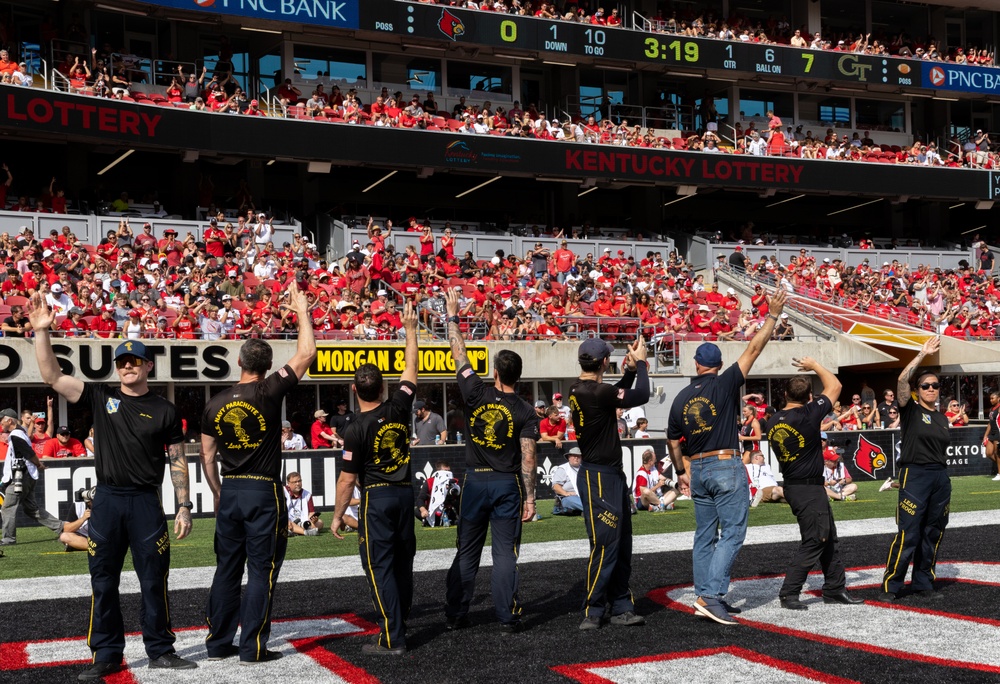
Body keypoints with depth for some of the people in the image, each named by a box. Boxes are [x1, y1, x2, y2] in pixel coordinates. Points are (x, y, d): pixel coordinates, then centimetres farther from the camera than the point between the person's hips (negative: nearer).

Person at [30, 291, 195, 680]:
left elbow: (178, 461, 5)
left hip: (146, 503, -1)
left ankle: (160, 651, 14)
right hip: (107, 501, 1)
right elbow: (52, 377, -3)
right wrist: (41, 331, -13)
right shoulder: (101, 397, 6)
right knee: (103, 582, 6)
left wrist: (184, 507, -1)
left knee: (154, 580, 3)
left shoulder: (164, 411, 4)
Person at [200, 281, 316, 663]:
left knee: (227, 569, 13)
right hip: (264, 492, -5)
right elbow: (307, 353, -8)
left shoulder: (216, 404, 4)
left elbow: (207, 456, 9)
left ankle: (218, 642, 19)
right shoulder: (269, 393, -10)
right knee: (261, 570, 1)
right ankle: (253, 647, 3)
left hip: (230, 492, 5)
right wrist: (301, 310, 3)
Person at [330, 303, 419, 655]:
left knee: (379, 566, -3)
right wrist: (410, 330, 22)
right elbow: (410, 370, 14)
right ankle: (400, 622, 27)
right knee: (403, 560, 15)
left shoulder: (356, 429, -14)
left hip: (376, 497, -5)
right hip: (405, 493, 6)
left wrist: (337, 516, 1)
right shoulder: (398, 409, -2)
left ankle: (392, 639, -5)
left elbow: (347, 479, -10)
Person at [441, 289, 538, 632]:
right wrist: (530, 498, -4)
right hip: (507, 484, -1)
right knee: (505, 553, 2)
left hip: (475, 481, 1)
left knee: (466, 552, 10)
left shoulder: (477, 395, -5)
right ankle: (507, 617, 2)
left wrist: (452, 315, 13)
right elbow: (527, 459, -9)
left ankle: (456, 614, 16)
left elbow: (459, 356, 5)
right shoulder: (525, 411, -7)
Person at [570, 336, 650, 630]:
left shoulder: (579, 390, 8)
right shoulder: (595, 392, -21)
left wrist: (631, 370, 15)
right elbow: (640, 396, -19)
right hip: (599, 478, -10)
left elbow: (616, 395, 25)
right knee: (605, 545, -5)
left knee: (621, 545, 14)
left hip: (612, 475, 10)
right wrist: (640, 363, -5)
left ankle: (621, 607, 20)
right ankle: (593, 612, 3)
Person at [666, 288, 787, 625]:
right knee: (732, 533, -5)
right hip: (726, 466, -6)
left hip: (697, 470, 6)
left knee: (705, 534, 13)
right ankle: (711, 595, -16)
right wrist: (772, 315, -1)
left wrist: (681, 472, 26)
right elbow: (754, 349, -6)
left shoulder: (681, 398, 6)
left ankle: (704, 597, 15)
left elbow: (673, 442, 12)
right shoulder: (724, 385, -7)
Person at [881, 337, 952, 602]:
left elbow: (942, 449, 19)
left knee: (933, 534, 10)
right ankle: (890, 586, -1)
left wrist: (941, 476, 14)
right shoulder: (910, 410, -1)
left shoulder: (942, 418, 15)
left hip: (941, 478, 6)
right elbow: (902, 380, -18)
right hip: (915, 475, -6)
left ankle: (923, 583, 20)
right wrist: (923, 354, -15)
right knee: (908, 535, -8)